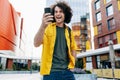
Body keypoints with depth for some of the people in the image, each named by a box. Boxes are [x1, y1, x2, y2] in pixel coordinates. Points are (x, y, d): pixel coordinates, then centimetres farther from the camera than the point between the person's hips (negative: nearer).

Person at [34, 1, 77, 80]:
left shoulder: (69, 31, 10)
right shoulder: (48, 28, -2)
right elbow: (36, 44, -16)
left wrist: (72, 64, 7)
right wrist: (43, 26, -31)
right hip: (51, 71, -3)